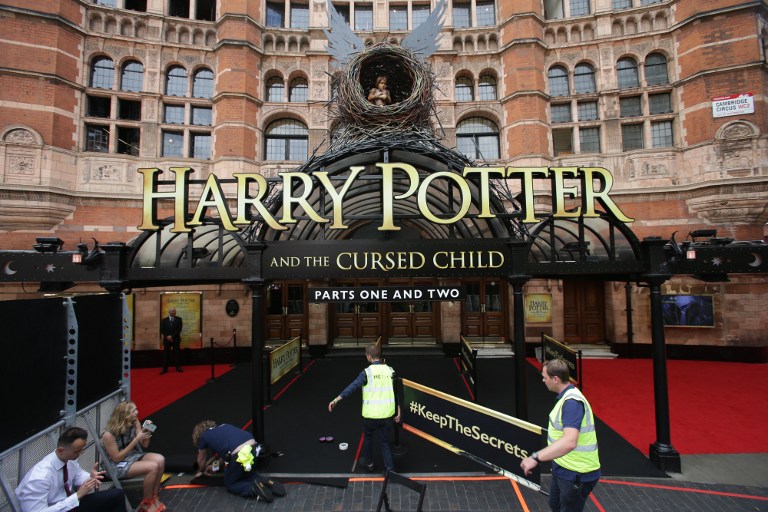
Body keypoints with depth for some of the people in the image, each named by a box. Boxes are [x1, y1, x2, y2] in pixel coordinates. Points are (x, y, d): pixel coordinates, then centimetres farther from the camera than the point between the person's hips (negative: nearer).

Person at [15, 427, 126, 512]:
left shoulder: (69, 458, -9)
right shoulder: (40, 477, -28)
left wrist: (91, 478, -13)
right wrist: (77, 495, -28)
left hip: (70, 502, 7)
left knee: (117, 494, -7)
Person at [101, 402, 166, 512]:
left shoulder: (134, 423, -7)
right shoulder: (109, 435, -24)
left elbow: (145, 445, 2)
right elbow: (117, 458, -20)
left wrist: (147, 432, -19)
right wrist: (136, 439, -25)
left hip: (133, 455, 6)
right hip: (117, 465, -6)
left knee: (160, 460, -21)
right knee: (153, 467, -28)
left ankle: (154, 496, -4)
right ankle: (147, 502, -5)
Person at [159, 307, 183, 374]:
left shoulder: (179, 319, 4)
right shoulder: (164, 320, 9)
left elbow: (179, 329, -5)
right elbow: (162, 330, 1)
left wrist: (172, 336, -13)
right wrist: (167, 336, -13)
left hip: (176, 339, -1)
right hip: (167, 339, 1)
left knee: (177, 353, 0)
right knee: (166, 354, 0)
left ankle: (178, 367, 6)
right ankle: (164, 369, 5)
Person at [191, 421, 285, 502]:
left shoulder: (203, 436, 20)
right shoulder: (224, 426, 32)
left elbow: (201, 459, 37)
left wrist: (202, 471, 58)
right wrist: (214, 466, 58)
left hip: (240, 456, -6)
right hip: (254, 447, 6)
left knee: (230, 484, 21)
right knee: (245, 473, 34)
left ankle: (254, 488, -5)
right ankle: (265, 482, 9)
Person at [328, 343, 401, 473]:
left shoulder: (367, 372, -14)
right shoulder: (390, 370, -1)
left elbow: (352, 387, -17)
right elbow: (396, 391, 3)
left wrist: (336, 400, -12)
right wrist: (398, 411, 12)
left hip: (370, 414, -2)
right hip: (386, 414, 3)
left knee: (367, 437, 25)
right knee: (385, 441, 18)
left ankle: (369, 463, 41)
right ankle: (390, 468, 16)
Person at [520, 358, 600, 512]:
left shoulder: (572, 402, -31)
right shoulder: (567, 396, 2)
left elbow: (569, 442, -44)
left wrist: (536, 457, -49)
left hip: (576, 475, -9)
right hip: (563, 468, 9)